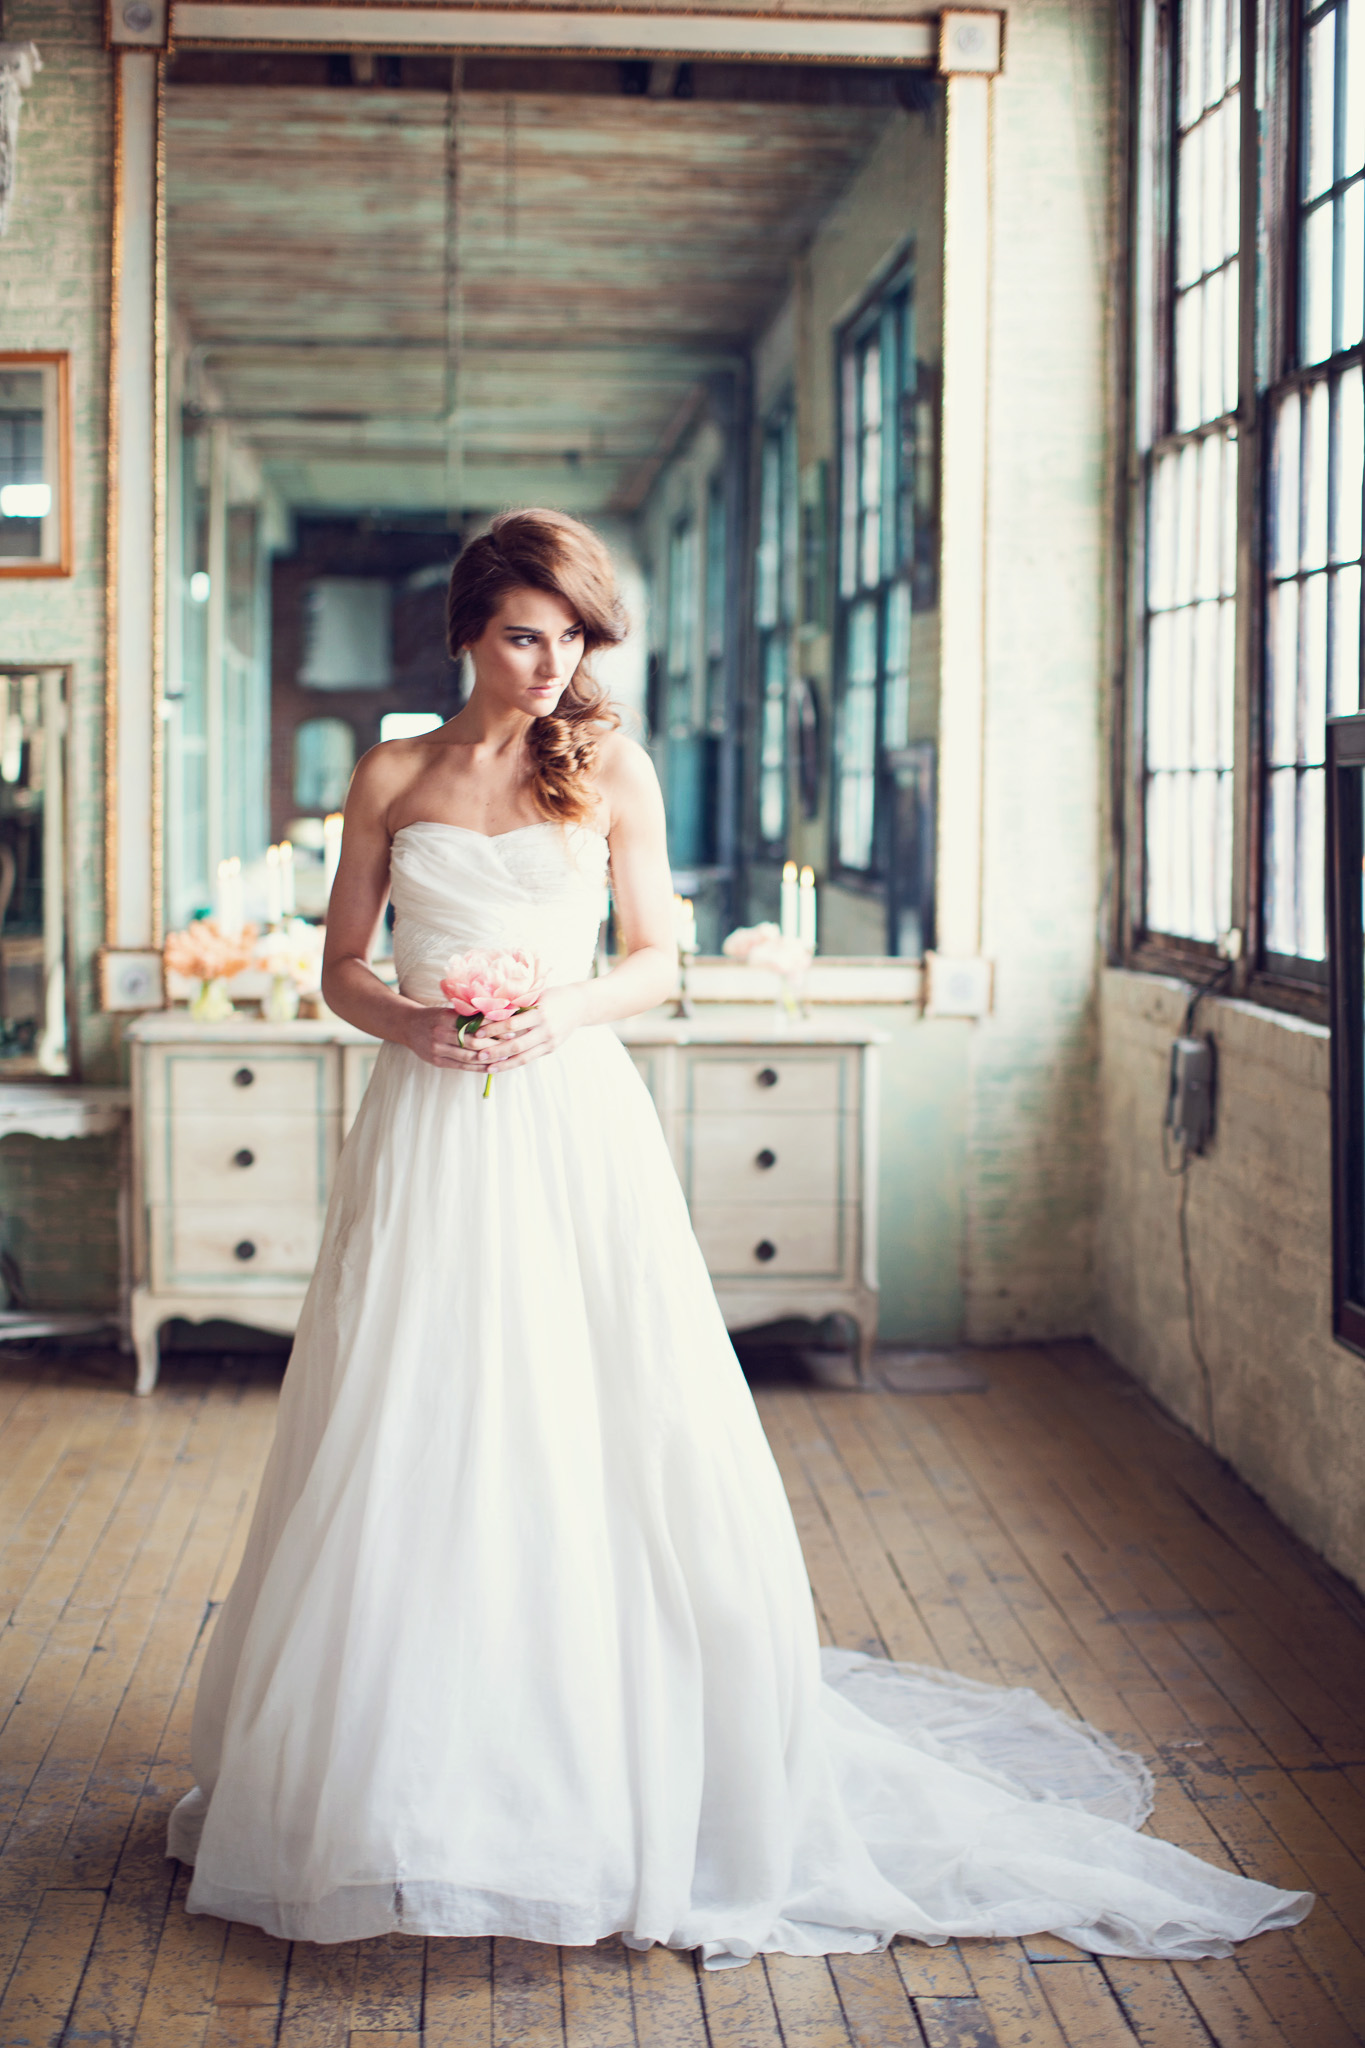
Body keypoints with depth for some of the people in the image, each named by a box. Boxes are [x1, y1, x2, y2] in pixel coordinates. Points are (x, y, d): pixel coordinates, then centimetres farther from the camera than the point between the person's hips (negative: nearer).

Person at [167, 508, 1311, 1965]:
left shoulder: (612, 773, 7)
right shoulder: (393, 777, 8)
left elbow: (657, 958, 9)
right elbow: (342, 968, 11)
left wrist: (569, 1009, -10)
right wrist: (409, 1022, -10)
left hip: (576, 1127, 0)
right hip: (429, 1133, 1)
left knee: (611, 1441, -3)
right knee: (416, 1450, 1)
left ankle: (622, 1777, 11)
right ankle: (411, 1776, 15)